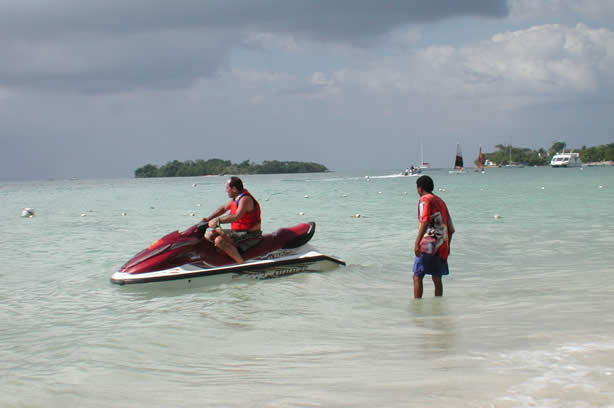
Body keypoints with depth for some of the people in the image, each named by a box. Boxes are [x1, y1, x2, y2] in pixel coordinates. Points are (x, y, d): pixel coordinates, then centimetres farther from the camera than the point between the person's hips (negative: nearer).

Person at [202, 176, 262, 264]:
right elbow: (224, 208, 23)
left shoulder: (245, 199, -19)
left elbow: (236, 216, -33)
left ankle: (241, 262, -30)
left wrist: (217, 221, -33)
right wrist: (208, 219, 14)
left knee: (219, 240, -31)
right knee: (209, 234, 11)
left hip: (250, 235, -10)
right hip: (237, 232, 10)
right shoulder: (236, 197, 11)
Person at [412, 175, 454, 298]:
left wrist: (417, 242, -23)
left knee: (417, 277, -5)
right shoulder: (441, 201, 20)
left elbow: (425, 222, -19)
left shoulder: (425, 199, -3)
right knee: (437, 279, 11)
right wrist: (447, 245, 29)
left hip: (429, 244, -8)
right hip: (442, 247, 8)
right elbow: (450, 228, 20)